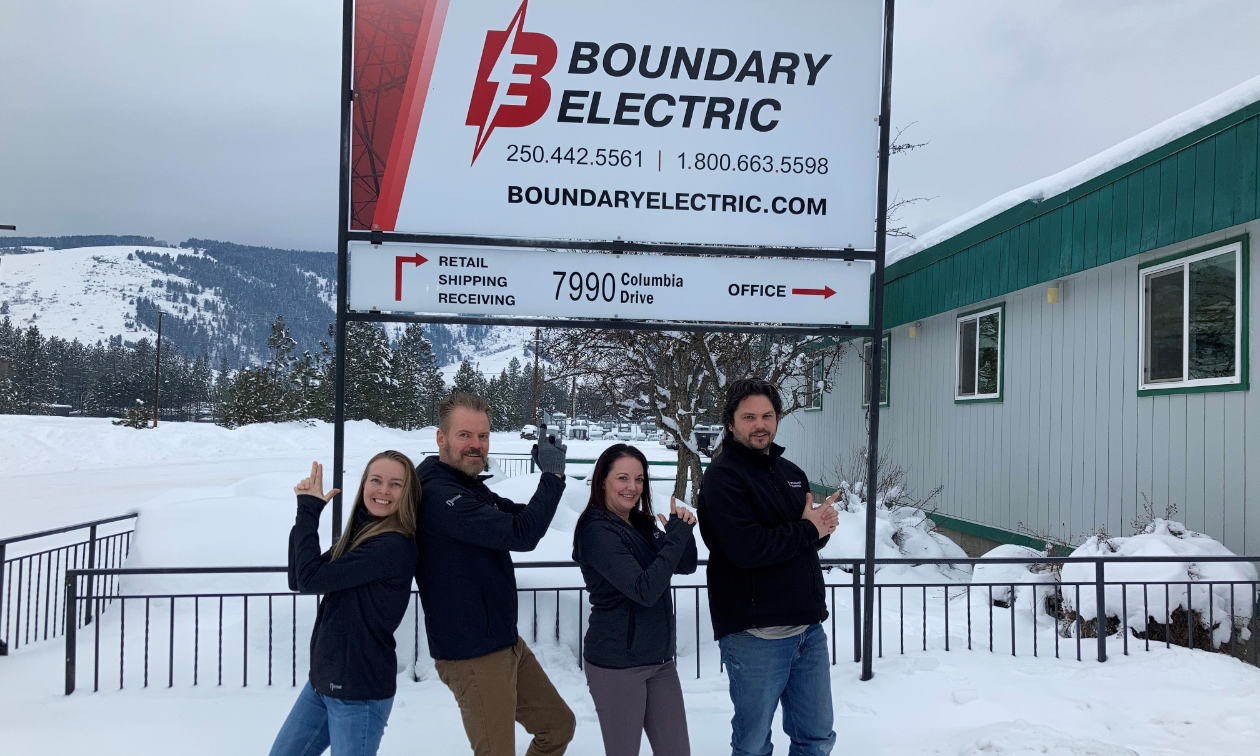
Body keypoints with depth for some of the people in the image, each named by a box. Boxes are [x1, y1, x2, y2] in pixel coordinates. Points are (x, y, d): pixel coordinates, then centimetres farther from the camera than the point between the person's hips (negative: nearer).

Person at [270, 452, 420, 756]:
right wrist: (307, 510, -7)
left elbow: (311, 578, -22)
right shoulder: (358, 533, 6)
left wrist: (308, 512, -12)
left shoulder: (397, 545, -22)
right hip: (322, 680, 9)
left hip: (360, 691, -9)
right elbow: (298, 579, 1)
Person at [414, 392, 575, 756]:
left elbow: (521, 516, 16)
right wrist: (553, 475, -19)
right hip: (473, 656, -10)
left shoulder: (473, 487, 9)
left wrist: (548, 474, -2)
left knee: (559, 725, 20)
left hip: (506, 642, 10)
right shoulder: (438, 495, -22)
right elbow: (521, 535, -29)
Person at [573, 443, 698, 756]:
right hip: (617, 665, -7)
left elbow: (686, 565, 7)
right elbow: (645, 590, -25)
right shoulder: (597, 531, -17)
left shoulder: (642, 524, 8)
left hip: (659, 659, 7)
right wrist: (677, 534, -22)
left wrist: (682, 529, -10)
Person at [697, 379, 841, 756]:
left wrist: (824, 524, -7)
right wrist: (807, 530, -12)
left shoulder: (791, 473, 13)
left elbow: (812, 537, 16)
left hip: (809, 627, 7)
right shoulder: (723, 477, -12)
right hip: (756, 635, -7)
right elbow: (747, 547, -24)